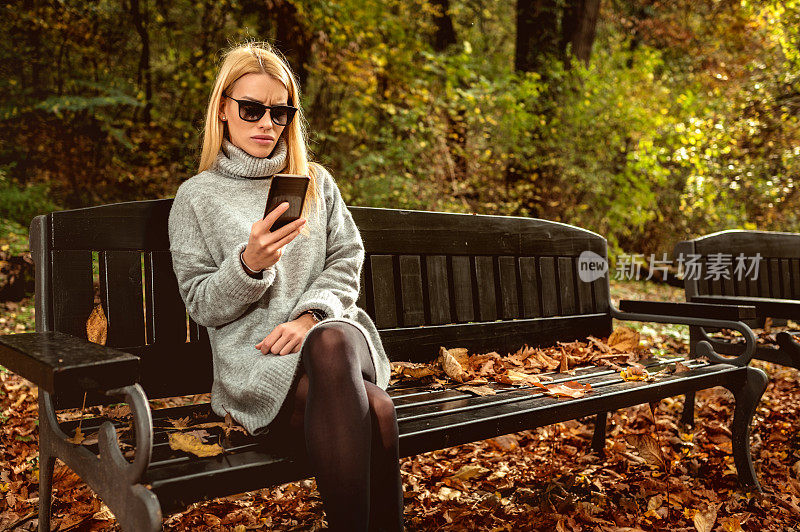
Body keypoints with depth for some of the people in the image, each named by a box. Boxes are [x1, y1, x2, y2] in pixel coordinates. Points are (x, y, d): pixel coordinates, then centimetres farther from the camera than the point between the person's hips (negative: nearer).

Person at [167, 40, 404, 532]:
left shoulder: (316, 182, 18)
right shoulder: (196, 197, 9)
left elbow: (346, 264, 10)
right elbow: (202, 306, 4)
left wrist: (311, 315, -11)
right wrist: (249, 264, -17)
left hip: (332, 331, 3)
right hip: (253, 357, -2)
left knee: (332, 344, -39)